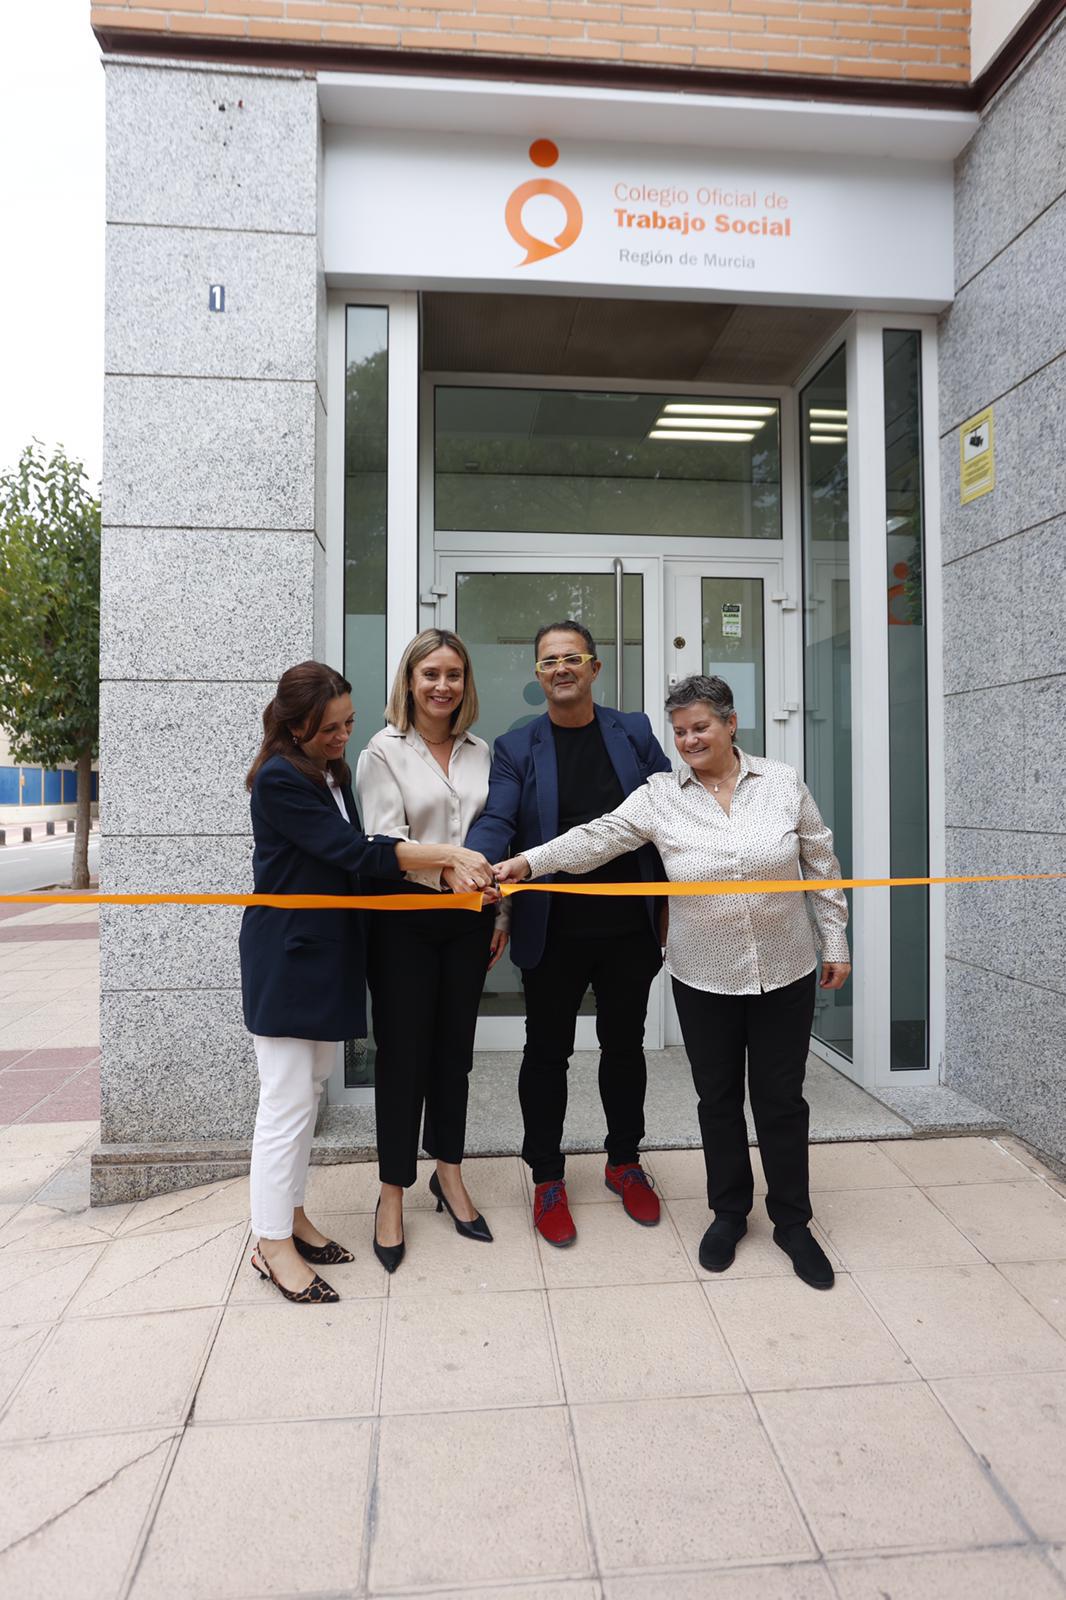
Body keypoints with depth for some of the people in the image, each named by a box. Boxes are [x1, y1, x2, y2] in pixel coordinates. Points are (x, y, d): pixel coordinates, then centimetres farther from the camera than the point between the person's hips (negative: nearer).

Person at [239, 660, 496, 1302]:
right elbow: (352, 851, -22)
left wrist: (445, 865, -3)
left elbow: (351, 857, 9)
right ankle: (273, 1243, 14)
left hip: (329, 952, 9)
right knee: (287, 1099, -1)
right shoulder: (279, 779, -16)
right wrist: (447, 853, -22)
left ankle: (292, 1214, 31)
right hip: (286, 955, -8)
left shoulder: (335, 771, 12)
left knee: (311, 1091, 16)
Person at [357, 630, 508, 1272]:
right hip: (405, 921, -4)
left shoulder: (480, 751, 8)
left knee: (455, 1049, 14)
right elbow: (384, 841, -12)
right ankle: (394, 1194, 22)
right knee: (403, 1054, 5)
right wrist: (444, 866, -28)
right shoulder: (384, 751, -4)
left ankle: (449, 1175, 32)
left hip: (467, 919, 4)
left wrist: (501, 913, 10)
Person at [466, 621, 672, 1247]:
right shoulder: (516, 748, 1)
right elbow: (497, 821, -11)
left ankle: (624, 1162, 37)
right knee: (548, 1053, 10)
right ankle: (547, 1178, 28)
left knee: (625, 1046, 16)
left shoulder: (635, 731, 5)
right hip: (553, 932, -1)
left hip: (629, 926, 2)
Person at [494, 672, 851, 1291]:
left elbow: (821, 866, 4)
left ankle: (793, 1221, 31)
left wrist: (835, 942, 5)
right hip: (705, 977, 1)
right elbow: (599, 837, -15)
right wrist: (527, 862, -27)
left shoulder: (784, 783, -2)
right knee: (718, 1097, 14)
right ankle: (729, 1213, 35)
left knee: (781, 1097, 10)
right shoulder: (662, 795, -4)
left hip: (785, 972, 0)